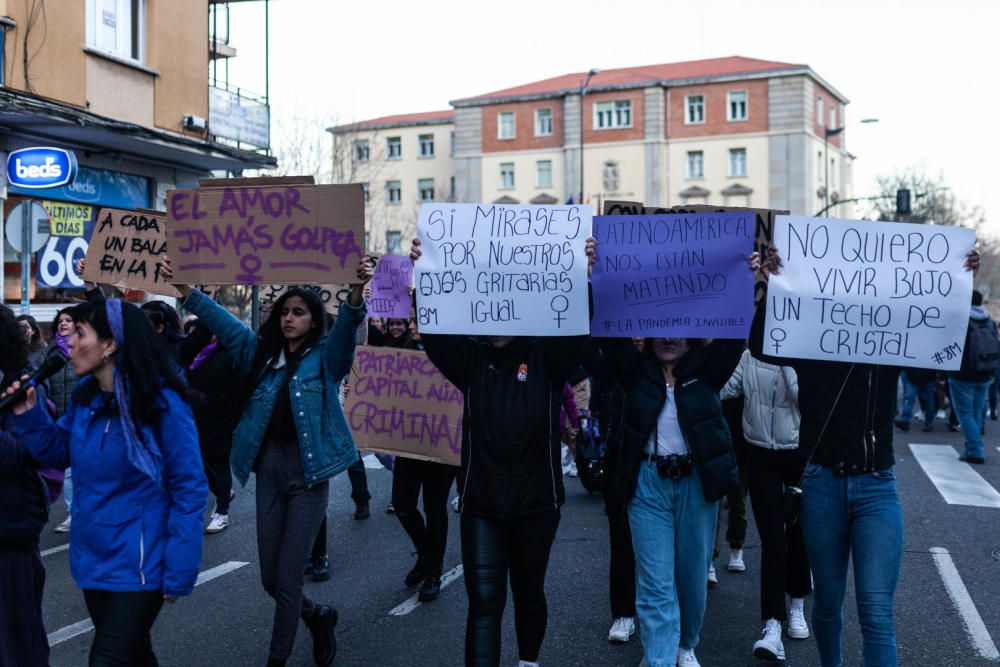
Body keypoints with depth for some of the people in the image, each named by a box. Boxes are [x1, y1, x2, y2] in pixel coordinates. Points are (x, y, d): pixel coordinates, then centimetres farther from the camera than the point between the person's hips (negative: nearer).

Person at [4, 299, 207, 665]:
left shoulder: (162, 402, -19)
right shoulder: (84, 396, 1)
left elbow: (188, 489, -17)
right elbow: (58, 452, 15)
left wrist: (178, 573, -18)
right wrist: (29, 415, -4)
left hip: (137, 566, -7)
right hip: (94, 559, 7)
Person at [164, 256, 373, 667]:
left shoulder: (326, 356, -2)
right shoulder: (262, 353, 11)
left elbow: (347, 325, -20)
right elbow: (222, 322, 7)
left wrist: (357, 290, -40)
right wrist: (184, 287, -4)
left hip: (308, 472, -5)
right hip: (269, 467, 5)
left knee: (287, 578, 0)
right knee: (270, 578, 10)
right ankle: (318, 617, 38)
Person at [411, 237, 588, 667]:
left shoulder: (548, 357, -3)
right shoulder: (471, 358, 1)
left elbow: (576, 329, -18)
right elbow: (435, 330, -12)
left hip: (536, 501, 0)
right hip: (481, 502, 0)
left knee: (529, 593, 19)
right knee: (484, 601, -3)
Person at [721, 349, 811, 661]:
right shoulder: (749, 355, -4)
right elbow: (723, 389, -13)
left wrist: (787, 358, -22)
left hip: (801, 455, 0)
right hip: (762, 456, 0)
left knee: (799, 533, 13)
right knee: (772, 540, -2)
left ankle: (796, 606, 36)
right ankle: (772, 625, -2)